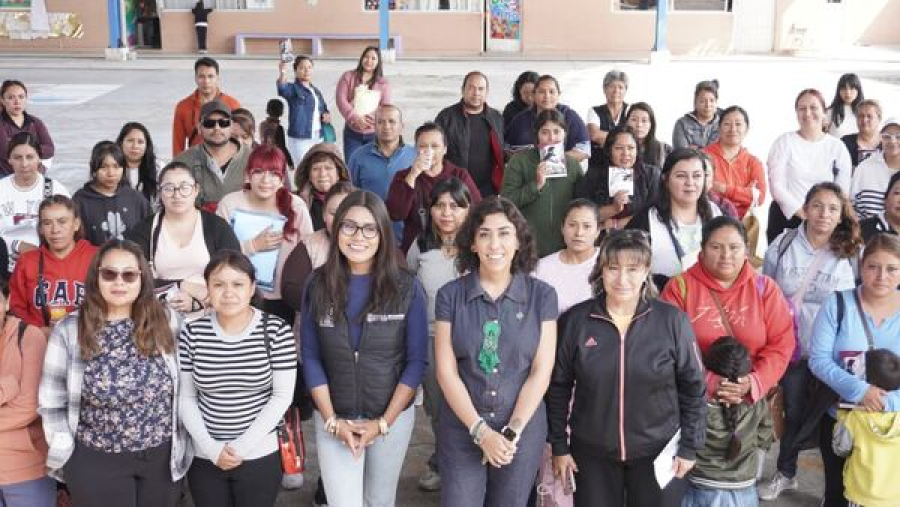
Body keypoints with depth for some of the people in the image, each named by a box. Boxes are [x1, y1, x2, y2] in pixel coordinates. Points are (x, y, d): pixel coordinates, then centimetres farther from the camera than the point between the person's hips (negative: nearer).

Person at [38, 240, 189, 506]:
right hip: (96, 462, -2)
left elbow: (181, 386, 4)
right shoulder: (69, 331, -9)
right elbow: (51, 402, -3)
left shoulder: (165, 321, -4)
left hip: (163, 456, 2)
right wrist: (66, 453, -6)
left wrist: (180, 443, 3)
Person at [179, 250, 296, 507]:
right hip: (204, 458, 2)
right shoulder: (192, 333, -3)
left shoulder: (277, 330, -9)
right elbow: (185, 397, 1)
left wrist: (242, 446, -13)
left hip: (260, 456, -1)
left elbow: (282, 396, -8)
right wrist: (210, 447, -9)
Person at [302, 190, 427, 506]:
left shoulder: (407, 287, -9)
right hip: (333, 419, 0)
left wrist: (384, 422, -9)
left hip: (393, 417, 0)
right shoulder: (318, 285, -5)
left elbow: (417, 360, -6)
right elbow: (311, 357, -2)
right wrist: (332, 420, -8)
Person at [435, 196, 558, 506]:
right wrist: (481, 431, -12)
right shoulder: (450, 295, -4)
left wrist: (511, 432, -11)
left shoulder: (542, 295, -3)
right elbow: (446, 371, -6)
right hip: (462, 431, 0)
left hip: (524, 431, 0)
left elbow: (541, 372, -5)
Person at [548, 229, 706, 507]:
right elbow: (558, 387, 2)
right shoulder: (574, 320, -5)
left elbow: (693, 388, 0)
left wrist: (689, 447, 0)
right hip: (591, 454, 1)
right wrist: (559, 445, 2)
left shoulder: (672, 321, -7)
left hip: (658, 453, 0)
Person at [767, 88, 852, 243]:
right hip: (786, 218, -1)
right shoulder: (784, 142, 2)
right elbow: (776, 185, -6)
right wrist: (801, 212, -14)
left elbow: (843, 191, 5)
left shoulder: (838, 147, 7)